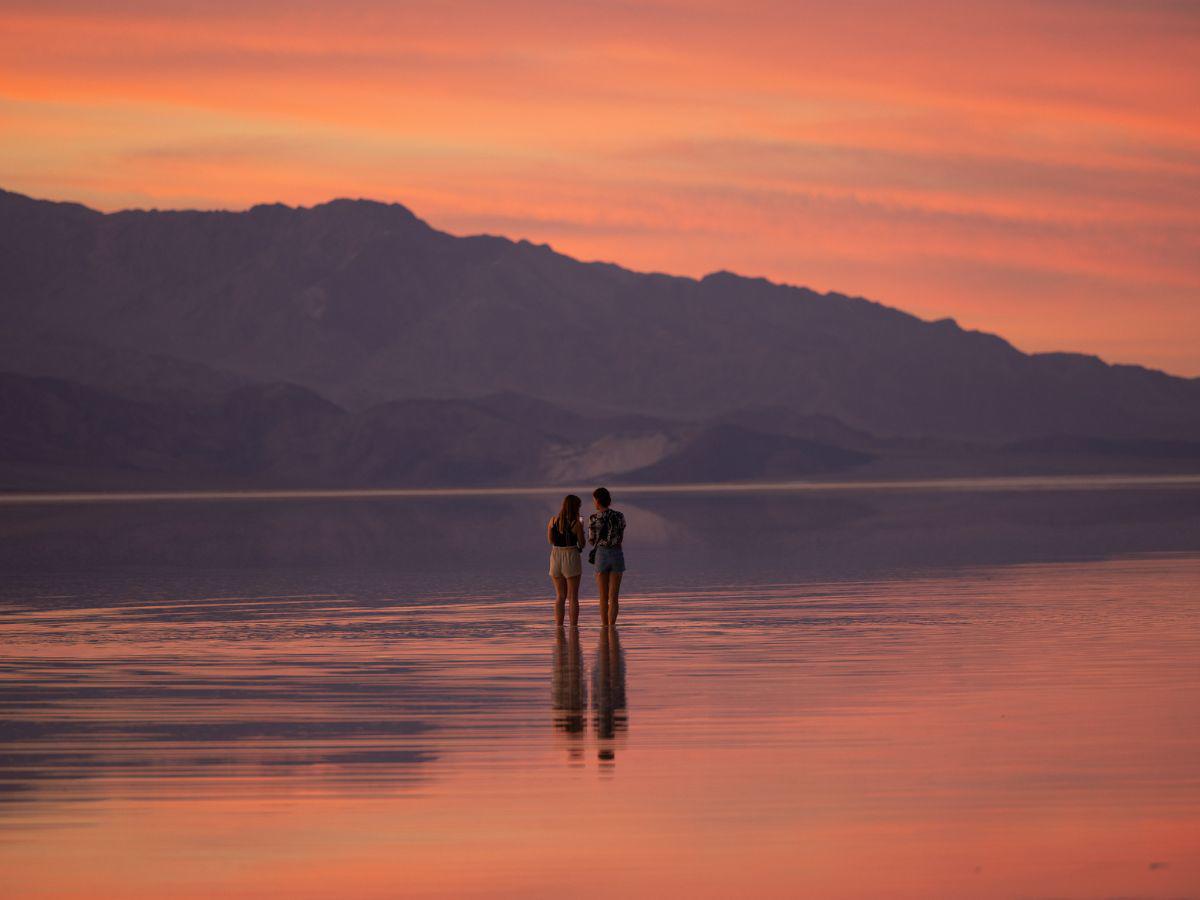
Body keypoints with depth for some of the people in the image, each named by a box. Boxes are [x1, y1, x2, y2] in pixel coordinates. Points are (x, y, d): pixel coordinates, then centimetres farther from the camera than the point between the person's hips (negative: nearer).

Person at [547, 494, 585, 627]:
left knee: (560, 597, 13)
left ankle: (559, 629, 6)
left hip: (555, 557, 4)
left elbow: (550, 540, 8)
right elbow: (582, 544, -4)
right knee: (573, 598, 3)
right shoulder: (576, 524, -12)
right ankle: (573, 629, 0)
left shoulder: (553, 521, 0)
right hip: (571, 558, -4)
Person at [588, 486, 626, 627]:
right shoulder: (619, 516, 0)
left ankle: (605, 630, 12)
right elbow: (621, 538, 9)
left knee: (603, 598, 9)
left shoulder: (594, 518, -8)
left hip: (601, 556, -1)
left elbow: (592, 541, 1)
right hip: (617, 556, 1)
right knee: (614, 598, 3)